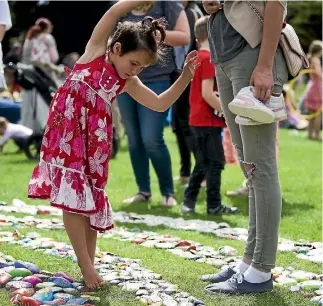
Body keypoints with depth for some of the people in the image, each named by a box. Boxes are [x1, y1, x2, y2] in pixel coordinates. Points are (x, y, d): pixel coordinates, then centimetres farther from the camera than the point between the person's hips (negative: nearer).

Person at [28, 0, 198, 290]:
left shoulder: (127, 82, 12)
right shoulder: (96, 50, 1)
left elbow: (160, 104, 14)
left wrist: (186, 76, 5)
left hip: (93, 142, 5)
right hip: (67, 131, -5)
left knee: (91, 199, 7)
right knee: (72, 197, -9)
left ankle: (89, 267, 14)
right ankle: (86, 267, -6)